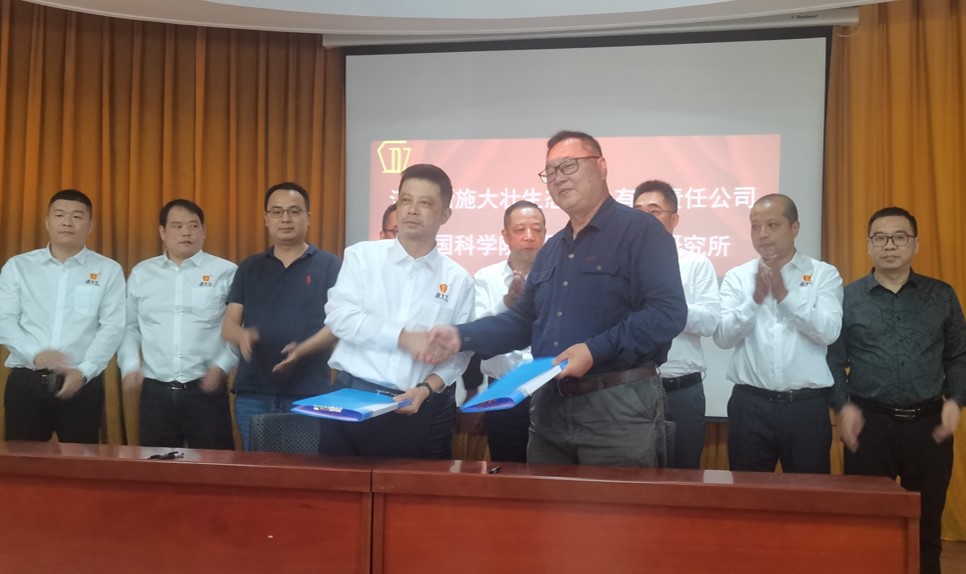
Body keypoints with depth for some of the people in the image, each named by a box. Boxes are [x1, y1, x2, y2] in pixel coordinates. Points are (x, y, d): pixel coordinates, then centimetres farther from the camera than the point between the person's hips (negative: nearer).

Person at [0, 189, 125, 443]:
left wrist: (84, 370, -15)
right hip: (25, 381, 1)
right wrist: (35, 353, -16)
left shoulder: (108, 270, 4)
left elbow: (113, 327, -3)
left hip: (83, 383, -1)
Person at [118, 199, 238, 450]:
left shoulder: (226, 272, 0)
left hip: (206, 391, -3)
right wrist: (129, 365, 1)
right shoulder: (141, 273, 11)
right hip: (155, 391, 3)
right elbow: (129, 327, 15)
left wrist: (222, 366, -12)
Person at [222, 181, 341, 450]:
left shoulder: (329, 265, 2)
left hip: (309, 392, -3)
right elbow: (228, 325, 10)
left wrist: (303, 349, -21)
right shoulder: (249, 268, 13)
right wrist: (243, 335, -14)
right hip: (253, 392, 3)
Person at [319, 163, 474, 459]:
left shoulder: (458, 280, 4)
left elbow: (458, 352, 3)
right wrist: (404, 337, -17)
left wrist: (426, 389, -13)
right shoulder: (362, 256, 2)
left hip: (415, 408, 1)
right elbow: (339, 315, -11)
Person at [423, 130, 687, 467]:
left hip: (618, 407, -7)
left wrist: (596, 350, -24)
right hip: (549, 407, 7)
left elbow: (668, 313, -17)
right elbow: (524, 321, 20)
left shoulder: (640, 231, -7)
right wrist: (462, 337, 6)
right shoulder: (550, 250, 18)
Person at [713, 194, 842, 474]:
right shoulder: (737, 277, 6)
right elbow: (722, 336, -5)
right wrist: (756, 298, -16)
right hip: (750, 403, 1)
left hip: (807, 405, -1)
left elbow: (828, 331, -11)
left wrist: (784, 294, -15)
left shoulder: (824, 274, 3)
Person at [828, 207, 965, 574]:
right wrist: (843, 406, -10)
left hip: (929, 423, 2)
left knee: (926, 524, 10)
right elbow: (833, 361, 2)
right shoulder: (847, 298, 4)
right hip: (870, 423, -1)